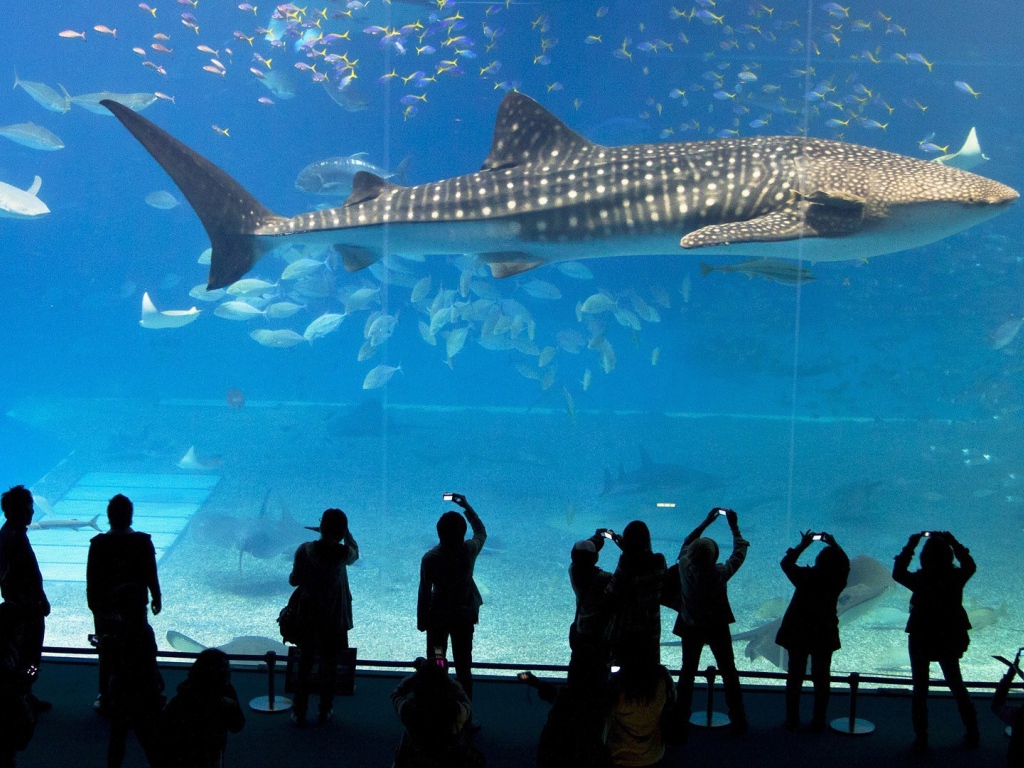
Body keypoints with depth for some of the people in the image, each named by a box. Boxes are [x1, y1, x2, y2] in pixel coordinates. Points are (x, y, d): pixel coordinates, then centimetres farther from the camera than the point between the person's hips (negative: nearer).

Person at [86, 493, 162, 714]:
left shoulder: (98, 543, -12)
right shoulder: (143, 542, -12)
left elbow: (91, 578, -5)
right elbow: (151, 575, -5)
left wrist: (93, 603, 9)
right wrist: (156, 598, 9)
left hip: (105, 607, 0)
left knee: (106, 654, 11)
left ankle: (105, 699, 18)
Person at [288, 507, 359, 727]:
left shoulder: (305, 550, -16)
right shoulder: (343, 553, -15)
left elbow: (294, 581, -6)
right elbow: (355, 553, 10)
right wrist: (346, 533, 13)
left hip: (308, 617, 0)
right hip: (333, 619, 0)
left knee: (304, 664, 12)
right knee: (329, 665, 14)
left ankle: (299, 713, 17)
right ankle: (325, 712, 23)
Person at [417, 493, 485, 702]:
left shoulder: (430, 559, -19)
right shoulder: (469, 551, -15)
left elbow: (424, 593, -11)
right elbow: (481, 532, 8)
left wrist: (422, 622, 2)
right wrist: (466, 506, 13)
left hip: (438, 617, -1)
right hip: (464, 616, 1)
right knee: (463, 667, 12)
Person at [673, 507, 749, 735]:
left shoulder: (685, 568, -20)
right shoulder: (720, 573, -25)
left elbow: (686, 543, 0)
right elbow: (739, 553, -9)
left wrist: (706, 522, 6)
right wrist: (734, 527, 0)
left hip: (691, 628, 2)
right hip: (717, 628, -2)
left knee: (687, 673, 14)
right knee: (728, 672, 14)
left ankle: (681, 723, 16)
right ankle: (738, 720, 23)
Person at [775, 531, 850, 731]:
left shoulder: (806, 577, -17)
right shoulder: (838, 580, -13)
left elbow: (786, 563, -1)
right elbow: (844, 563, 8)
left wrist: (803, 545, 5)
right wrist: (834, 545, 12)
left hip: (798, 634, -1)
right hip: (824, 635, 1)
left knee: (795, 677, 10)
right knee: (822, 679, 11)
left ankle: (792, 720, 12)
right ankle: (818, 722, 12)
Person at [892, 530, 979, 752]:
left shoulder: (919, 579, -19)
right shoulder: (956, 577, -12)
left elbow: (898, 573, -1)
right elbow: (970, 565, 11)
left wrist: (910, 546, 0)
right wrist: (954, 542, 12)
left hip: (921, 640, -2)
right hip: (950, 640, 3)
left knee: (920, 688, 7)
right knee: (956, 685, 19)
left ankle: (921, 739, 7)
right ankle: (972, 733, 24)